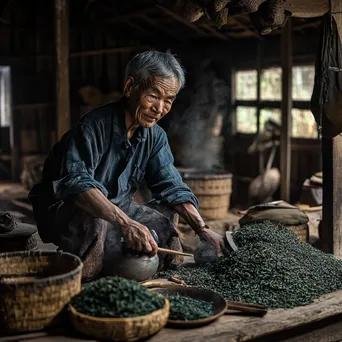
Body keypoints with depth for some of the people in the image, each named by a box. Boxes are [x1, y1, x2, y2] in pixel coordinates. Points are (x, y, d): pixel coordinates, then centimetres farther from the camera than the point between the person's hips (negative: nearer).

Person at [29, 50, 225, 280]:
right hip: (65, 208, -7)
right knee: (93, 219, -37)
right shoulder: (95, 125, -24)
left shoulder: (155, 137, -1)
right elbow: (76, 182, -39)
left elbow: (172, 187, -3)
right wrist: (125, 222, -52)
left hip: (115, 209, 7)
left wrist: (202, 229, -20)